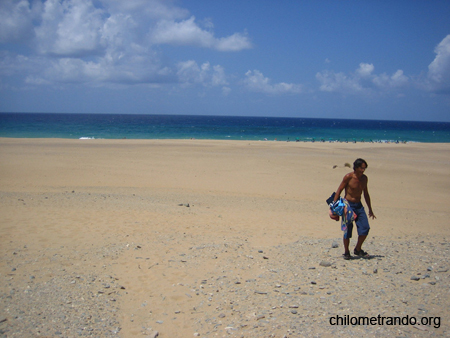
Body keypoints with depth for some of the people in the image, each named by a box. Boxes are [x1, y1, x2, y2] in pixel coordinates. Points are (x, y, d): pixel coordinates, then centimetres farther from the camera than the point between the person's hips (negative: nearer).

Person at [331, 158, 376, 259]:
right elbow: (338, 191, -8)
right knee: (348, 229, -5)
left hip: (359, 205, 6)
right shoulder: (348, 177, -11)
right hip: (348, 205, -5)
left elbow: (366, 194, 17)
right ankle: (346, 252, 11)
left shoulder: (364, 178, 6)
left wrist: (370, 210, 20)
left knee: (365, 228, -2)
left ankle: (358, 249, 16)